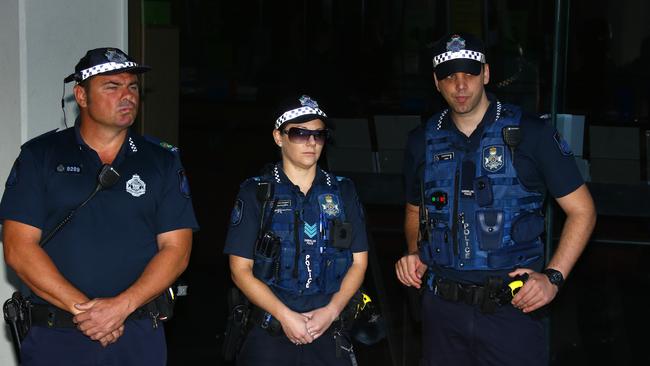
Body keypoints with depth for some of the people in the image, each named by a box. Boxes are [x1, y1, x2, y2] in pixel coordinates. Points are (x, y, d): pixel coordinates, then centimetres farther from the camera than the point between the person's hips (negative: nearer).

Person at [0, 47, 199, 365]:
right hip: (55, 339, -1)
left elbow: (176, 249, -1)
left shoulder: (163, 162, 5)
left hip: (139, 338, 1)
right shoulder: (39, 155, 2)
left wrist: (121, 307, -15)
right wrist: (82, 308, -14)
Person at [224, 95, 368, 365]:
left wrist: (331, 311, -9)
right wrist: (286, 316, -14)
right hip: (269, 333, -2)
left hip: (328, 334, 2)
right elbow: (240, 269, -4)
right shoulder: (255, 192, 0)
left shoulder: (343, 191, 7)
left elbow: (358, 262, 6)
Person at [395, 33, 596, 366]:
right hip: (441, 306, 3)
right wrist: (414, 255, 1)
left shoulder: (531, 134, -5)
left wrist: (553, 276, -11)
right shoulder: (423, 142, 6)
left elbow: (582, 210, -2)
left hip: (510, 309, -3)